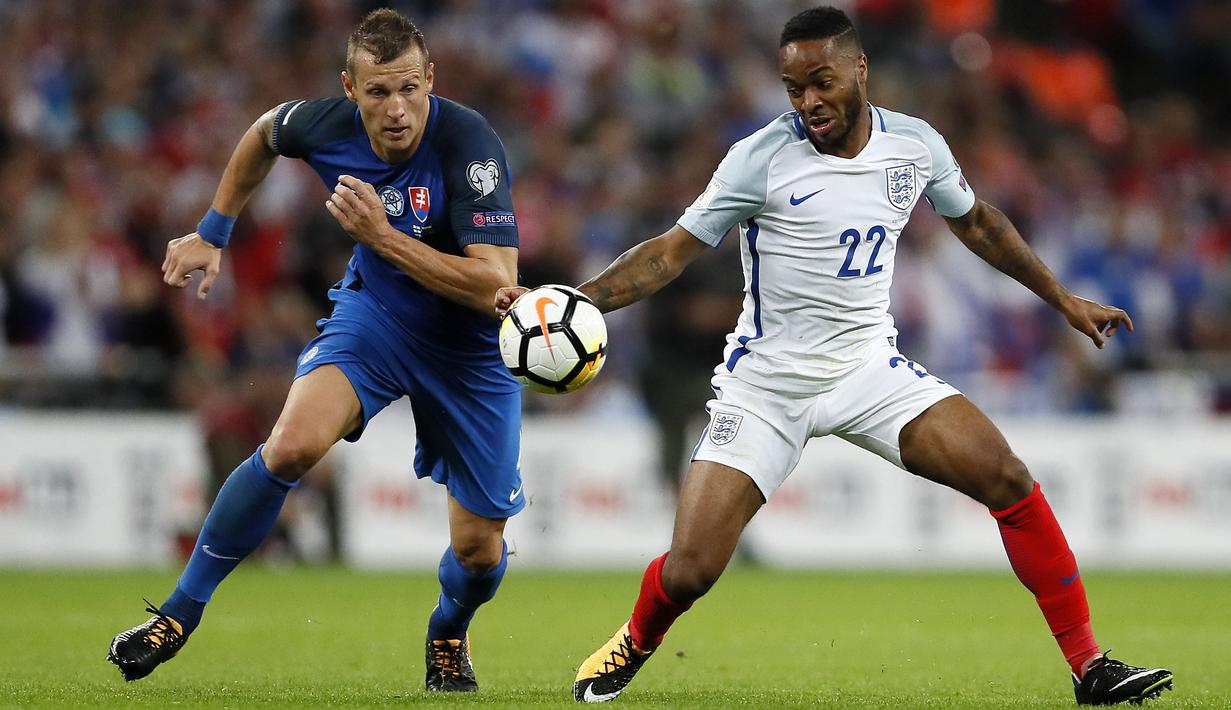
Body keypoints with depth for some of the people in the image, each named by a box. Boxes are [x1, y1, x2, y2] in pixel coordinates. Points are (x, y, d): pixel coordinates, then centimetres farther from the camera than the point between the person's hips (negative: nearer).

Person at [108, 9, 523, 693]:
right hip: (371, 313, 2)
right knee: (292, 444, -27)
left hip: (469, 348, -2)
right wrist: (213, 232, 13)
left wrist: (381, 235, -38)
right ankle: (181, 612, -11)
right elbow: (265, 132, 10)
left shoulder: (469, 145, -30)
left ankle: (447, 635, 38)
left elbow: (496, 286, -36)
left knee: (479, 549, 1)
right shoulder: (326, 125, -17)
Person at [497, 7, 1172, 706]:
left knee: (1009, 479, -16)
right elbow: (672, 251, -11)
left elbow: (975, 220, 17)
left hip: (870, 367, 3)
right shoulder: (762, 158, -15)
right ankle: (635, 644, 25)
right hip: (765, 380, -3)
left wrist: (1063, 299, 23)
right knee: (688, 571, -11)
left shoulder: (915, 144, -3)